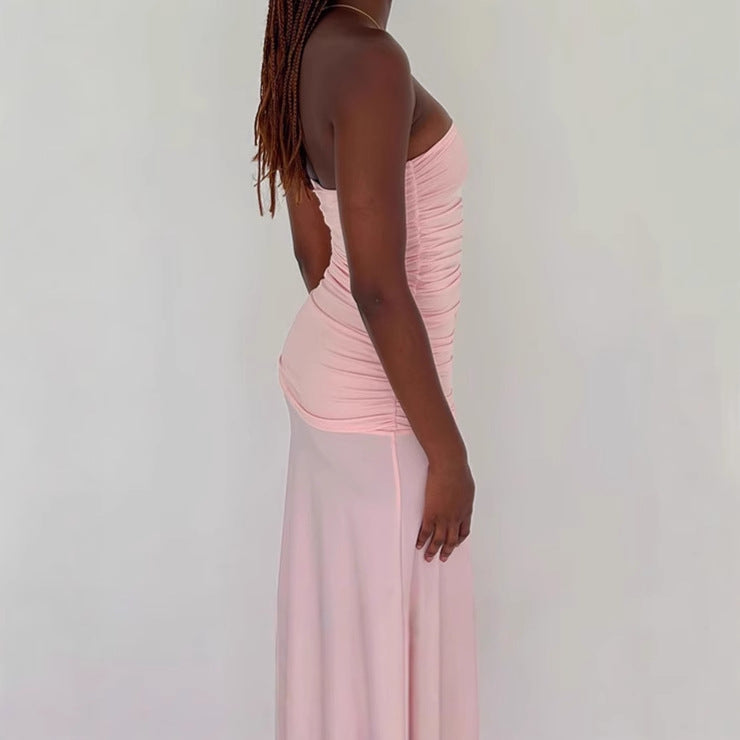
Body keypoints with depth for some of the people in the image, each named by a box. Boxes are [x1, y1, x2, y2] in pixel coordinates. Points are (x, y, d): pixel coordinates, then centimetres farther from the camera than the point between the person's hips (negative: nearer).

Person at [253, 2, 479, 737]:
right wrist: (447, 452, -18)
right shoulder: (371, 60, -24)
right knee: (390, 646, 8)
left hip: (329, 371, 9)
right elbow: (377, 286, -26)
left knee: (341, 623, 22)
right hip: (377, 403, -9)